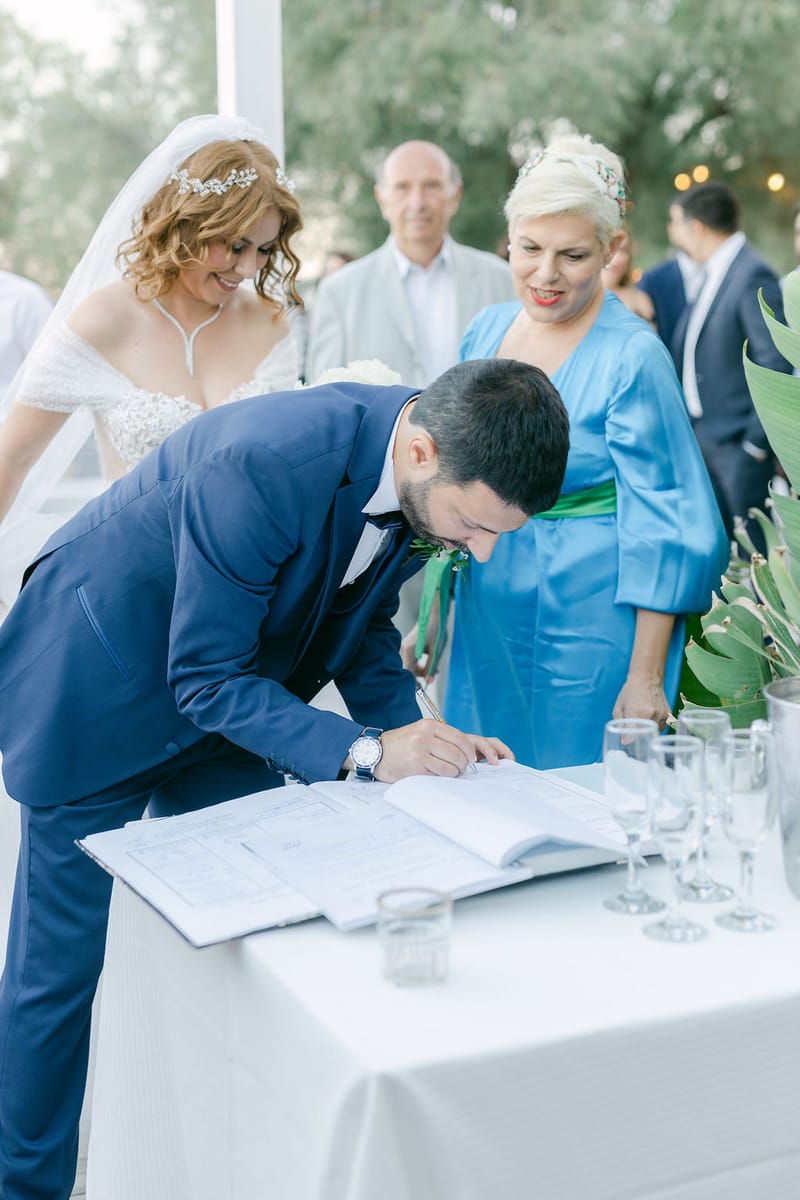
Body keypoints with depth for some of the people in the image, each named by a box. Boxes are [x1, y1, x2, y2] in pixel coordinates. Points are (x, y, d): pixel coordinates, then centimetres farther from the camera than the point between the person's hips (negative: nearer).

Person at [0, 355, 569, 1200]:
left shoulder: (431, 476, -14)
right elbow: (205, 680, -29)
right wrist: (366, 751, -35)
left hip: (228, 696, 7)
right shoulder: (264, 464, -38)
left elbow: (363, 619, 2)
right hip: (99, 688, -6)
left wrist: (416, 736, -13)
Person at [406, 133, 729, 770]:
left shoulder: (633, 356, -14)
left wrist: (646, 678, -15)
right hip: (486, 623, 6)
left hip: (590, 631, -6)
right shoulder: (486, 332, 5)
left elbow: (664, 527, -13)